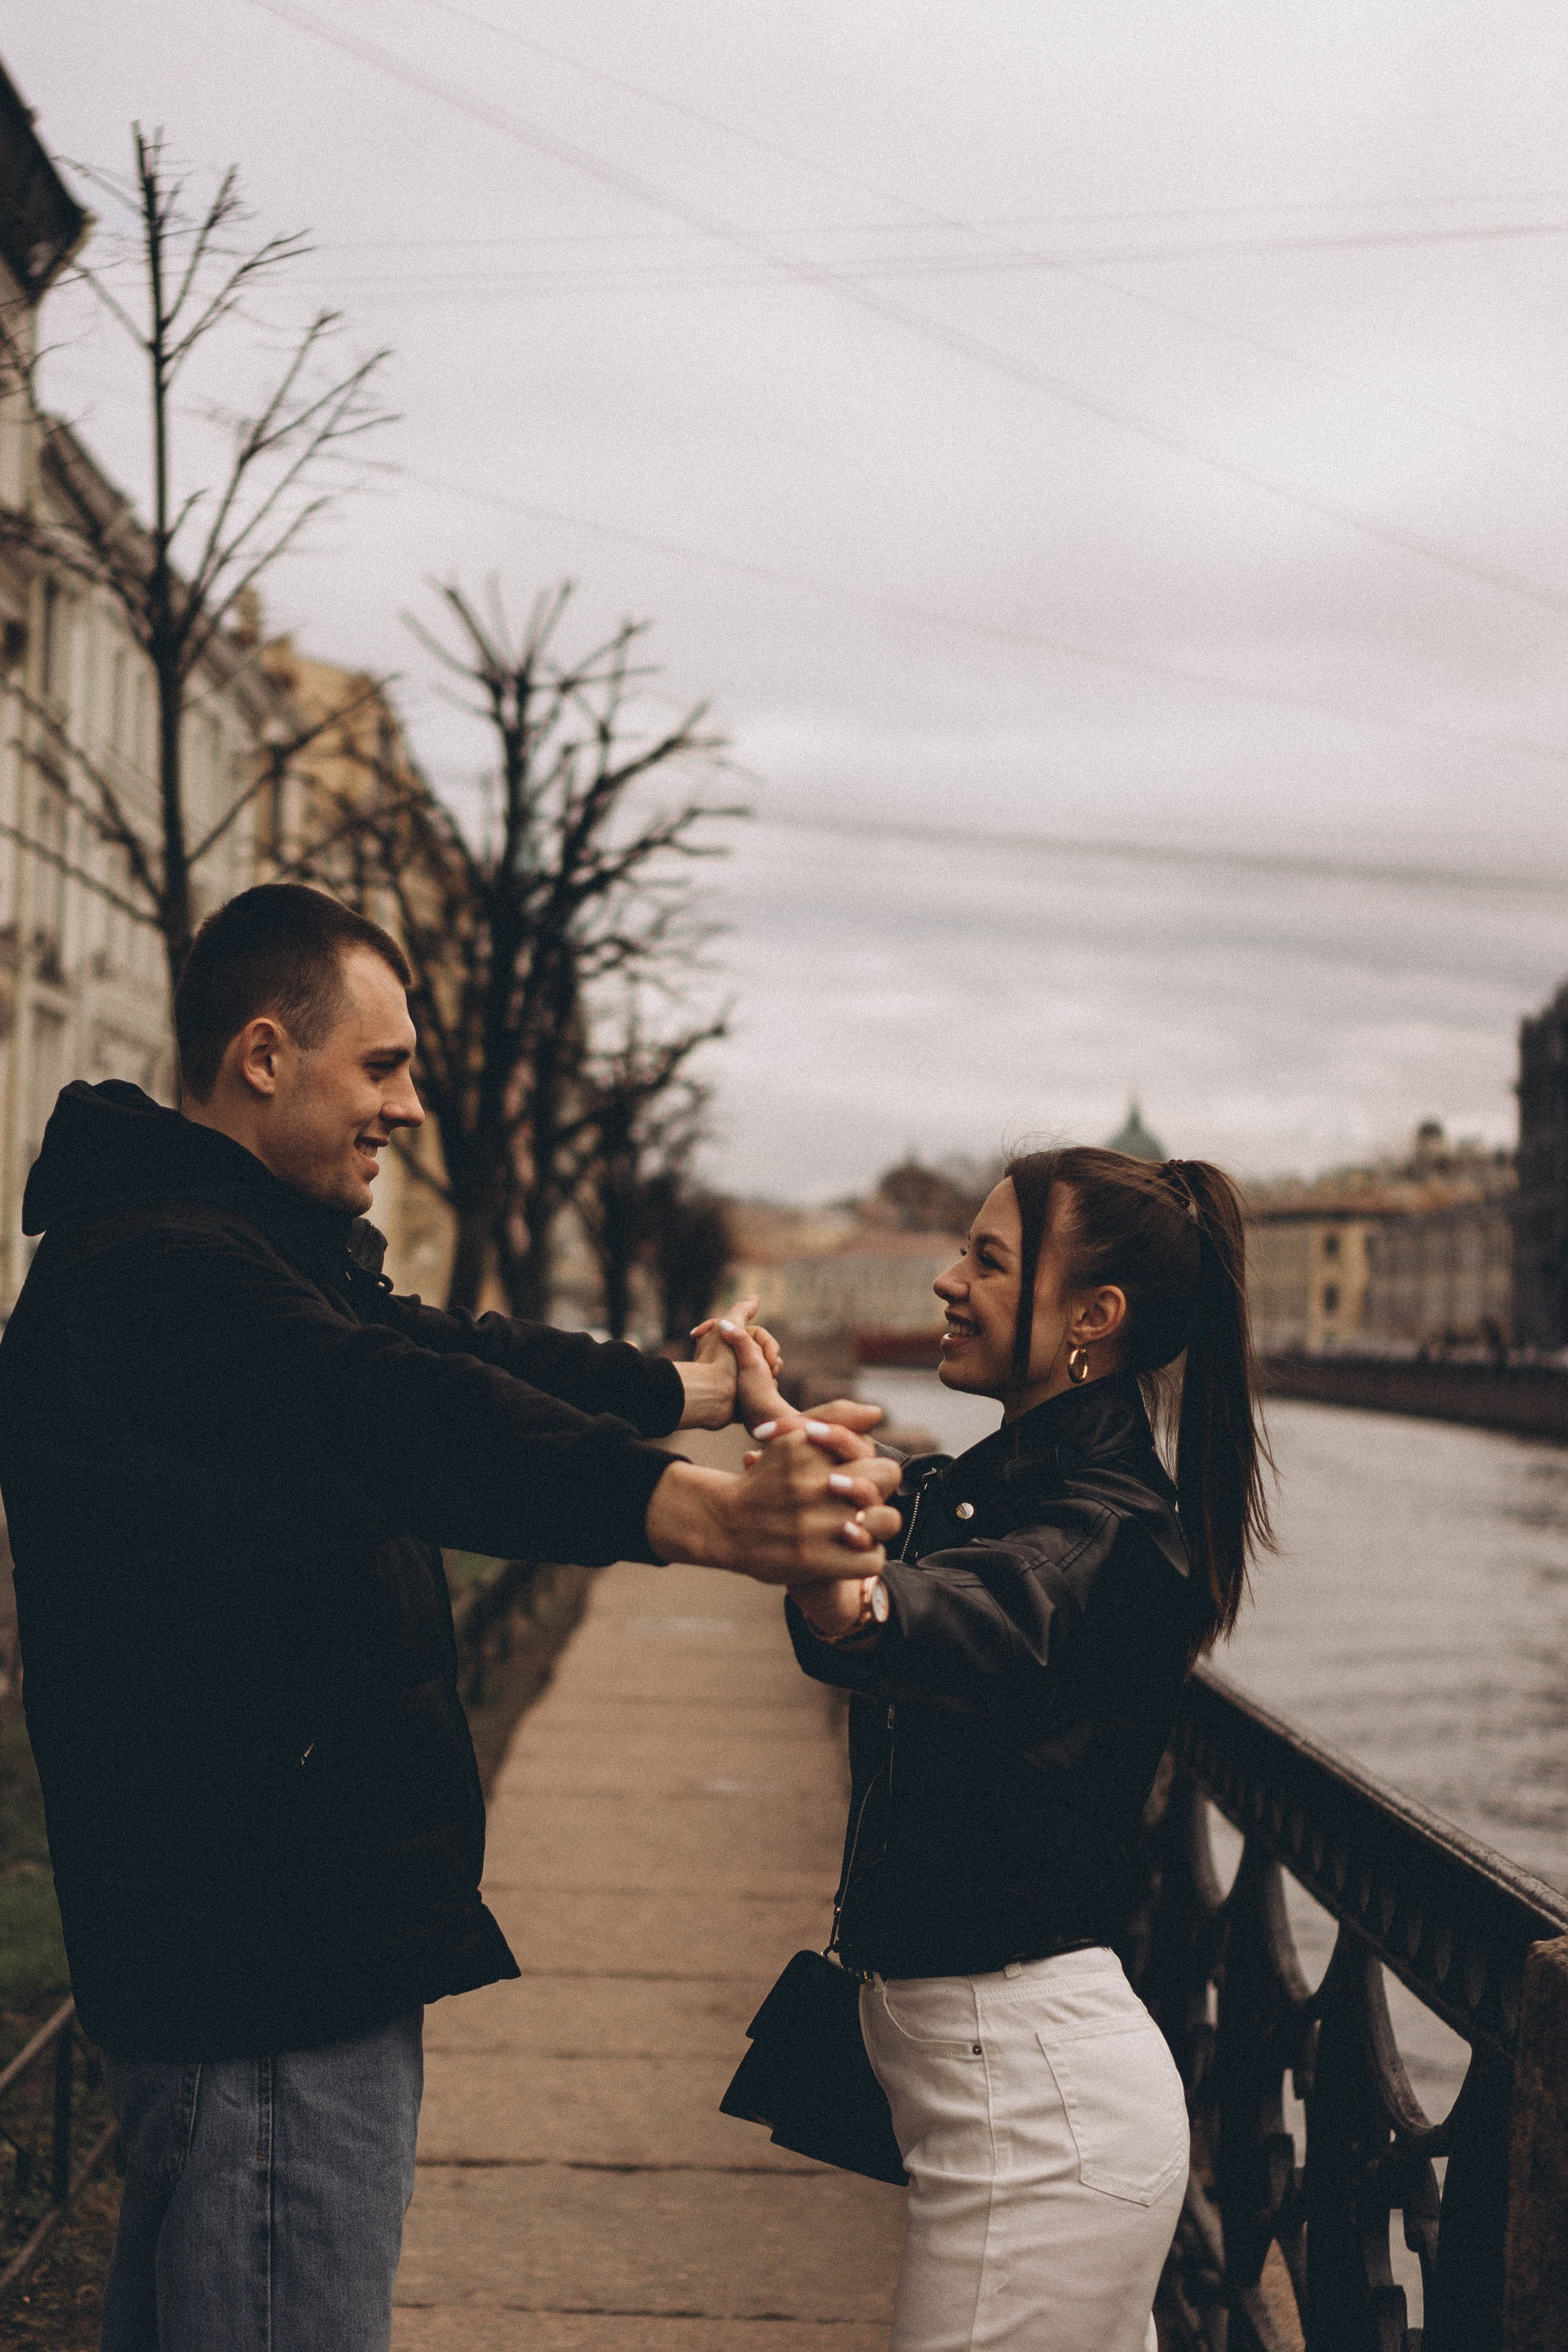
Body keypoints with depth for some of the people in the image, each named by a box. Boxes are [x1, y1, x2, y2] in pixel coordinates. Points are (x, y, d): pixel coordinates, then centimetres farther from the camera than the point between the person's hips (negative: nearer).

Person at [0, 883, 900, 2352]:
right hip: (261, 1967, -11)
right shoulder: (152, 1273, -21)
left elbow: (446, 1353, 27)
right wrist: (709, 1515, -51)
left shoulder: (246, 1253, 15)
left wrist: (692, 1388, 38)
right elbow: (404, 1419, -38)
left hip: (290, 1941, 11)